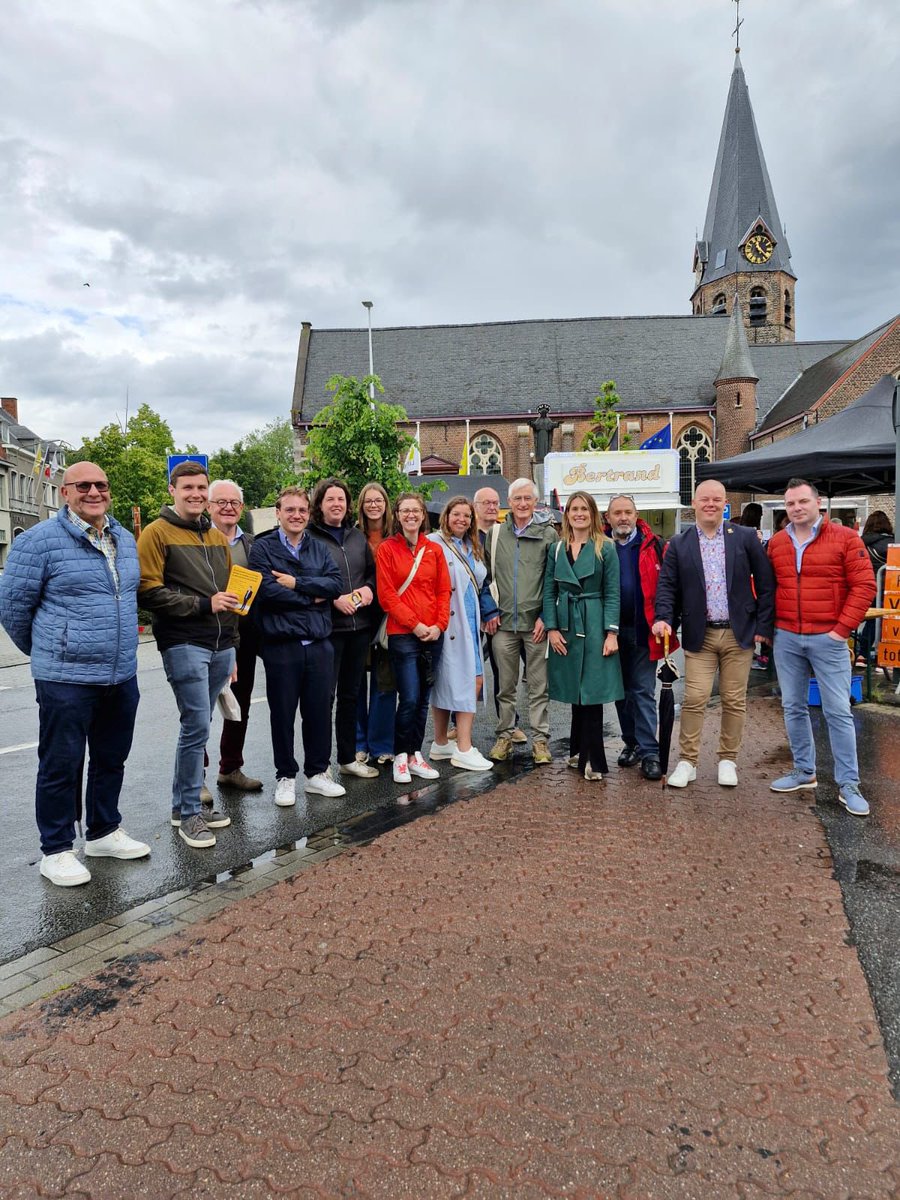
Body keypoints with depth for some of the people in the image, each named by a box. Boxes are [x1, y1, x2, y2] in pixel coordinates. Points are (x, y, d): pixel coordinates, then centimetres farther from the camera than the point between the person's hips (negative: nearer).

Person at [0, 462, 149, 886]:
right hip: (66, 679, -6)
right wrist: (48, 652, 7)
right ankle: (56, 850, 20)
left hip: (122, 676, 6)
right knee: (61, 766, 5)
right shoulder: (40, 540, -10)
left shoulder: (125, 540, 10)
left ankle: (104, 832, 34)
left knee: (111, 760, 17)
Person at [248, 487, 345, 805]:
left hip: (319, 643, 4)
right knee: (283, 713, 7)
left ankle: (317, 773, 25)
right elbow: (266, 590, -16)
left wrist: (296, 583, -13)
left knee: (319, 710, 10)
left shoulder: (320, 549, 11)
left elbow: (336, 584, -4)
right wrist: (311, 597, -8)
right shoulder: (263, 548, -1)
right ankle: (286, 777, 21)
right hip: (281, 644, -3)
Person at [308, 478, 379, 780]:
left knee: (351, 695, 15)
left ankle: (348, 758, 27)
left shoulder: (358, 537, 14)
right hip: (327, 628, -6)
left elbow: (373, 570, 19)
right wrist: (334, 599, -19)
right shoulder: (309, 538, -6)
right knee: (324, 696, -1)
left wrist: (369, 588, -1)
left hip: (359, 627, 6)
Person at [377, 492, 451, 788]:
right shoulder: (387, 548, -1)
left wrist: (439, 624, -6)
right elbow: (386, 595, -6)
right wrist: (415, 624, -12)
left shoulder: (434, 550, 10)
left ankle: (415, 755, 22)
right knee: (410, 698, -8)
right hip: (402, 634, -4)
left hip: (433, 633, 4)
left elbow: (444, 590, 8)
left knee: (423, 698, 10)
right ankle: (400, 756, 11)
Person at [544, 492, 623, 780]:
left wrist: (611, 632, -10)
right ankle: (581, 752, 22)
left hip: (594, 625, -3)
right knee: (575, 693, 9)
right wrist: (551, 628, -3)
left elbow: (612, 593, -3)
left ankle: (592, 759, 1)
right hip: (565, 626, 3)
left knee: (592, 691, -5)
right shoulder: (556, 550, 9)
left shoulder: (605, 548, 0)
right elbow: (549, 592, 8)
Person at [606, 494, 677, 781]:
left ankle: (649, 752, 5)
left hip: (643, 630, -3)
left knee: (643, 691, 0)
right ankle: (631, 742, 27)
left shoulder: (652, 545, -1)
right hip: (613, 630, 3)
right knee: (621, 690, 13)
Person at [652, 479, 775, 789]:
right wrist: (664, 618, -16)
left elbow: (765, 583, 2)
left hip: (738, 634, 0)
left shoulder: (746, 537, 1)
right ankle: (687, 761, 8)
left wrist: (764, 626, -3)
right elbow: (667, 586, 1)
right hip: (699, 635, 0)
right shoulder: (679, 545, 3)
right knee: (694, 699, -3)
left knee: (734, 701, 8)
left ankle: (728, 760, 22)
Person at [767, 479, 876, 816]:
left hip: (828, 638, -4)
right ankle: (804, 772, 24)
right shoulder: (776, 543, 7)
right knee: (794, 707, 11)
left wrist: (843, 628, -10)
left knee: (838, 711, 0)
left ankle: (848, 785, 10)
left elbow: (864, 585, -7)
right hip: (786, 638, 4)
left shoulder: (845, 538, -4)